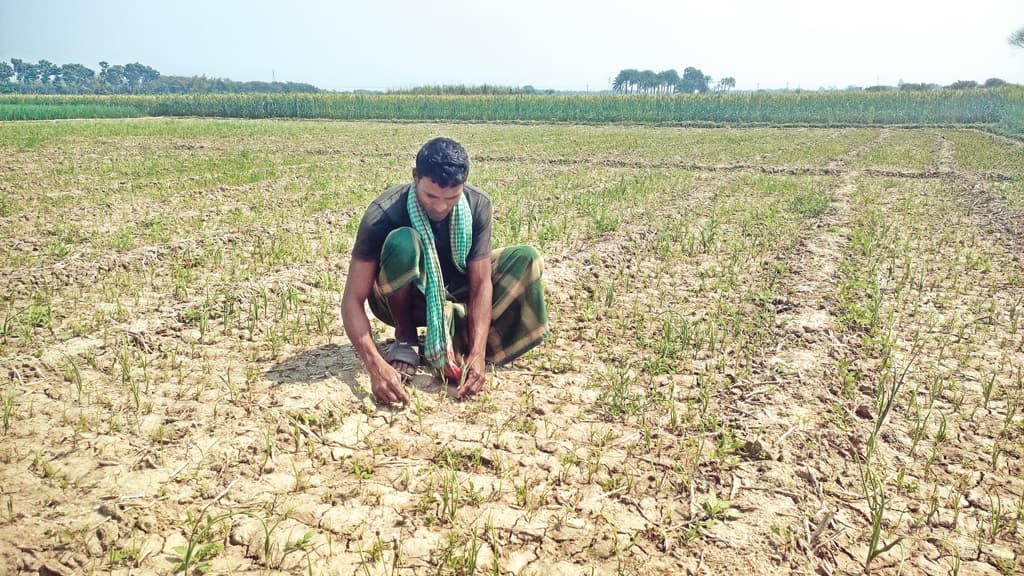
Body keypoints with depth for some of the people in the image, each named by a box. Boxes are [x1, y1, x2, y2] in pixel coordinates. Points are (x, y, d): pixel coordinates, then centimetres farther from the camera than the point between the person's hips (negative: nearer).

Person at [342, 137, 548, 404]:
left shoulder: (477, 205, -21)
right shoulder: (382, 214, -30)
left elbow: (481, 283, -22)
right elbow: (353, 300, -31)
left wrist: (477, 355, -35)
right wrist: (376, 366, -46)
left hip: (453, 296, 3)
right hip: (402, 301, -3)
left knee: (526, 259, -18)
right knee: (403, 242, -36)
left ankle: (455, 341, -19)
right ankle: (405, 338, -14)